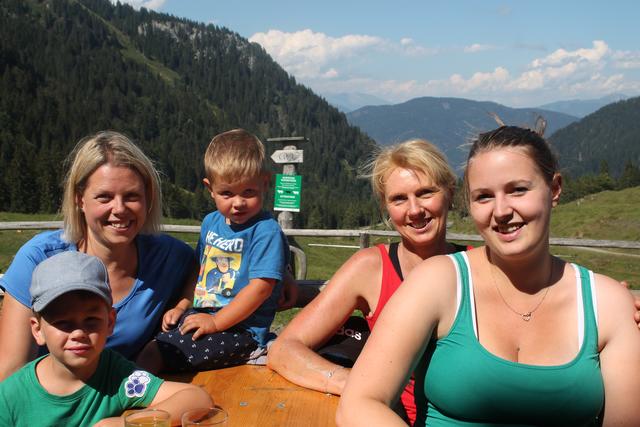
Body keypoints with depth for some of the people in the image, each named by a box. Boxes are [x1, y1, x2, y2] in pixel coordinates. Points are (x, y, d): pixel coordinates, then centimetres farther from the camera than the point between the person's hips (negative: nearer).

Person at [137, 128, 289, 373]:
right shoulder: (211, 222, 12)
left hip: (241, 328, -8)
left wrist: (216, 321, -19)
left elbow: (261, 286, -19)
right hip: (201, 315, 8)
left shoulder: (266, 231, -14)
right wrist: (181, 307, 13)